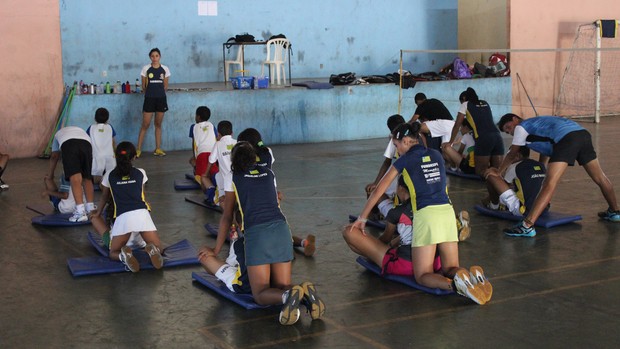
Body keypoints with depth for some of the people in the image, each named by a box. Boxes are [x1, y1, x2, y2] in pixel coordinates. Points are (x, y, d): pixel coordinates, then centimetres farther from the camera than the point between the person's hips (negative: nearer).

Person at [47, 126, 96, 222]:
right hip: (86, 143, 3)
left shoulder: (58, 133, 41)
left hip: (68, 144, -3)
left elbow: (54, 157, 38)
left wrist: (50, 174, 47)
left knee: (75, 179, -10)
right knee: (87, 179, 12)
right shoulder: (80, 130, 46)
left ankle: (80, 212, -19)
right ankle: (91, 210, 9)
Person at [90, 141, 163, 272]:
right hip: (141, 213, 0)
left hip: (122, 217, 0)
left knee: (113, 253, 14)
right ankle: (151, 250, -26)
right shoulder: (140, 173, 18)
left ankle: (124, 255, -23)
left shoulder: (109, 176, 17)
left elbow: (104, 197, 33)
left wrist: (98, 212, 52)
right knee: (158, 248, 12)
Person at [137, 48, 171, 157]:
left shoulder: (165, 69, 2)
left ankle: (158, 149, 15)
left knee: (158, 124, 9)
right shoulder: (146, 69, -2)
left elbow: (165, 86, 9)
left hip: (161, 99, 2)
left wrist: (159, 93, 12)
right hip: (149, 99, -2)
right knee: (145, 124, -3)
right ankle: (138, 149, 0)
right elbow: (143, 86, 4)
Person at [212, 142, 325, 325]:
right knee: (282, 287, 12)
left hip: (256, 233, -4)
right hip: (281, 228, 4)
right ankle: (305, 292, -20)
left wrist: (216, 250, 27)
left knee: (260, 294, 1)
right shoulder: (269, 173, 21)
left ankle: (288, 296, -31)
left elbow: (227, 218, 17)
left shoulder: (234, 179, 12)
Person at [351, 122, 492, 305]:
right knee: (450, 269, 13)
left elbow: (378, 191, 8)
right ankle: (472, 275, -22)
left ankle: (455, 284, -31)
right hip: (447, 212, 5)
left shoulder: (404, 161, 5)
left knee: (423, 276, 1)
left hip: (426, 215, -5)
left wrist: (362, 218, 16)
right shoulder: (436, 155, 18)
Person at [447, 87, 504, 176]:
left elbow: (457, 125, 12)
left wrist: (450, 142, 19)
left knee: (481, 172, 1)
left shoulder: (466, 105, 13)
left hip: (483, 139, -5)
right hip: (497, 136, 5)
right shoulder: (485, 103, 26)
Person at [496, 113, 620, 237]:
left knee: (550, 184, -17)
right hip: (583, 133, 8)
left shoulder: (521, 127, 16)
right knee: (599, 177, 24)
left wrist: (498, 173, 36)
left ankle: (527, 226, -24)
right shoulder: (536, 124, 37)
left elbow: (511, 156, 24)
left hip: (566, 138, -8)